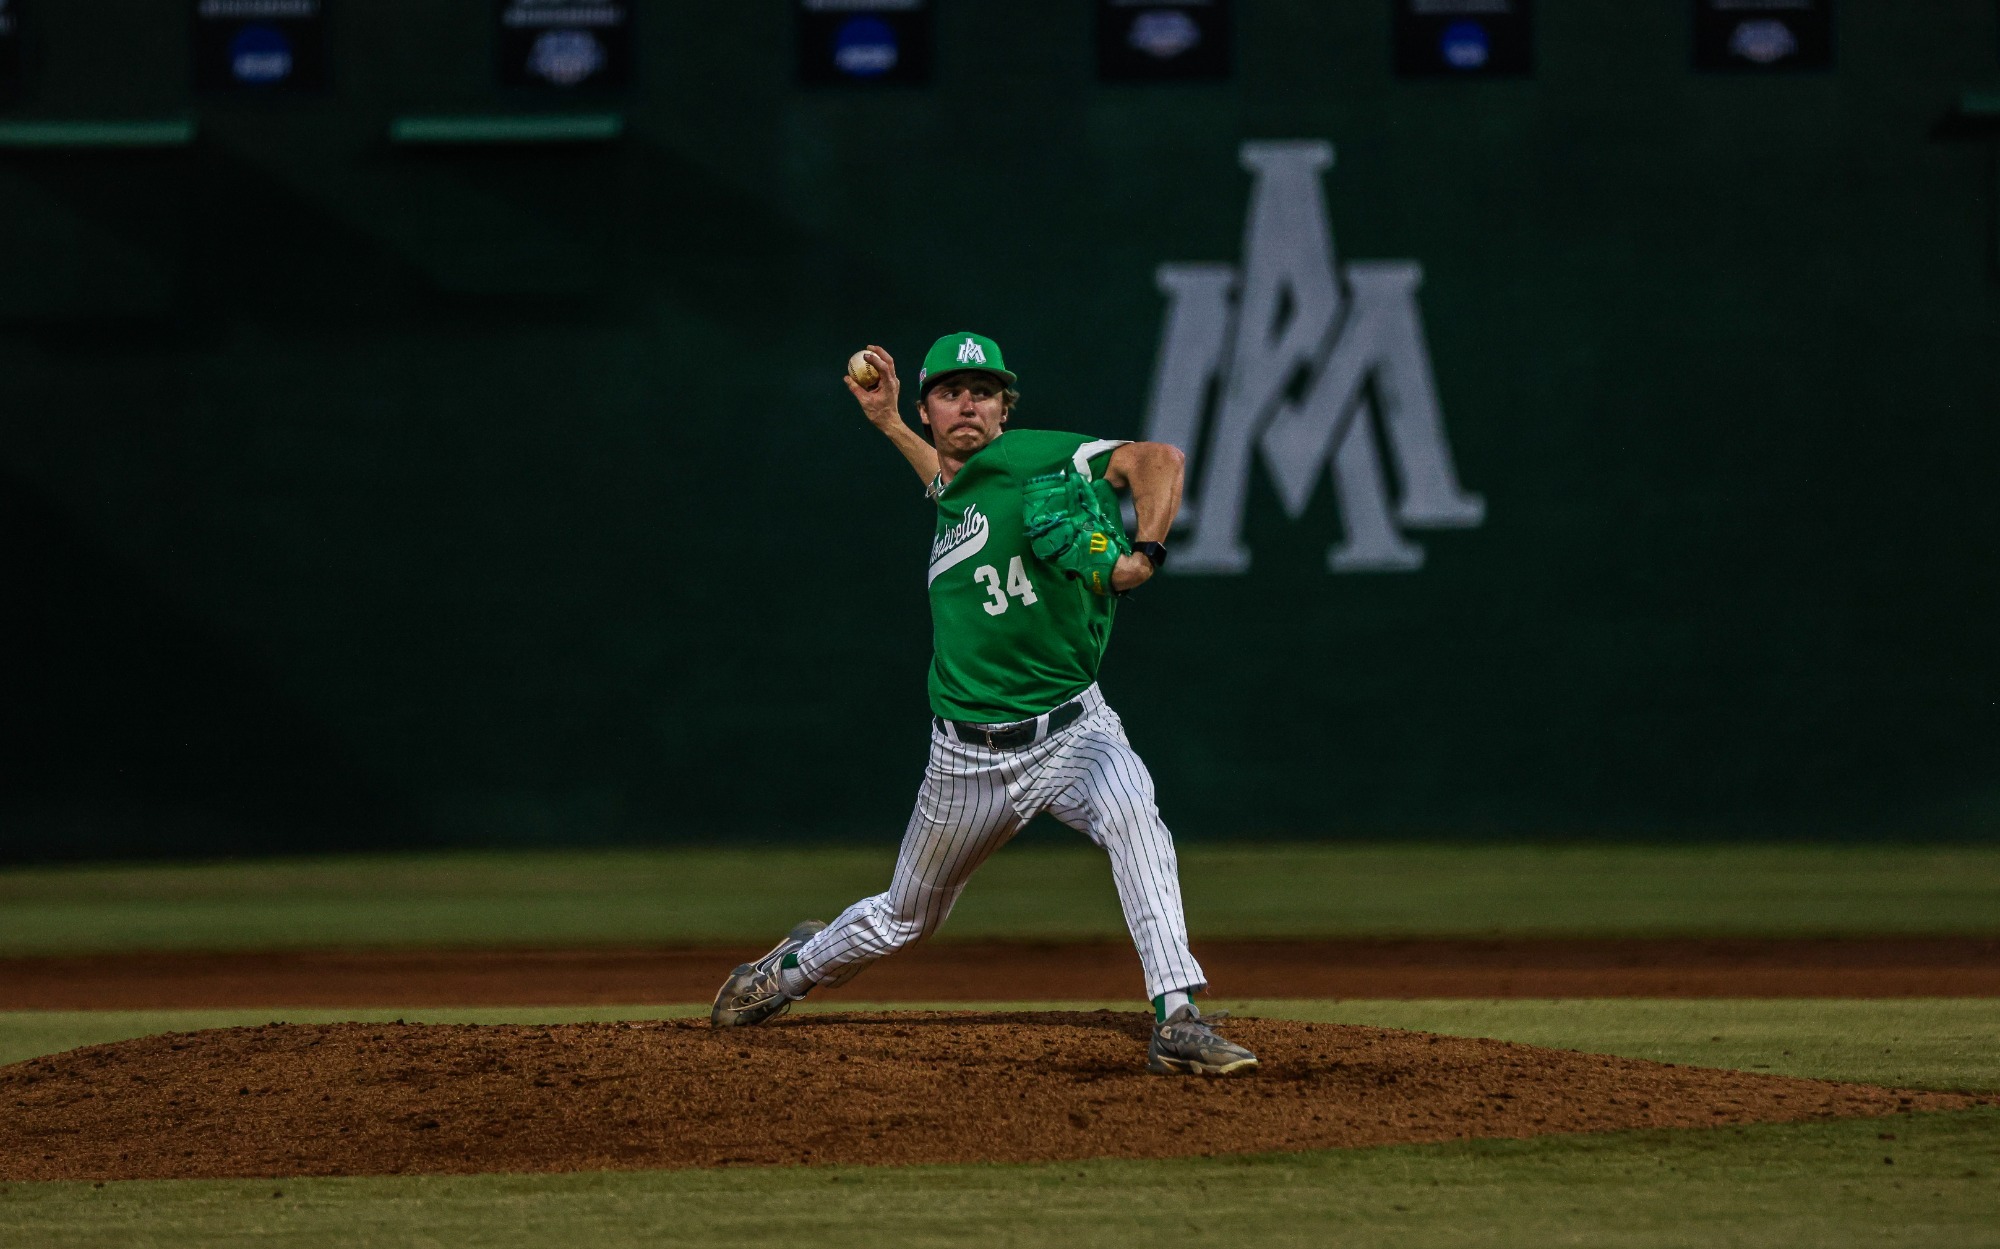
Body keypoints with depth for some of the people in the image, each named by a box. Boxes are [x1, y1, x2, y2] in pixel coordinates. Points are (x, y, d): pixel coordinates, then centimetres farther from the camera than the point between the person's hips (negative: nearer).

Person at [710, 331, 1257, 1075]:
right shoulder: (948, 495, 7)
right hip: (967, 755, 5)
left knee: (1131, 816, -37)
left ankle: (1178, 1021, -40)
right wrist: (889, 426, 23)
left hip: (1071, 728, -5)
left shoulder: (1035, 458, -12)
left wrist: (1143, 557, -37)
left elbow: (1158, 459, -22)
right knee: (902, 921, 19)